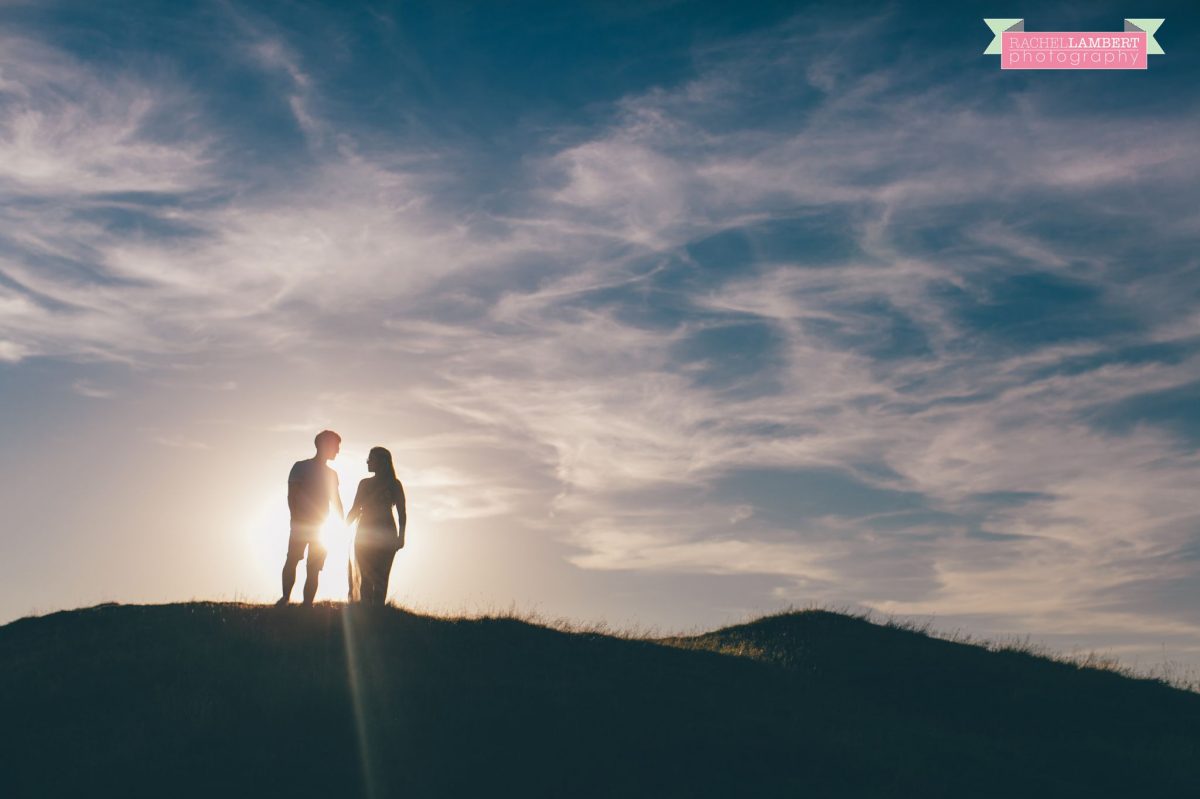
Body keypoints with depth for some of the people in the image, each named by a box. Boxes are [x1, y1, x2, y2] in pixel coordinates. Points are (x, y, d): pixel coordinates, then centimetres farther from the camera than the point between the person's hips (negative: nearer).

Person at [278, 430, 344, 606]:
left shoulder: (331, 474, 16)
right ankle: (286, 596, -16)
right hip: (301, 525, -4)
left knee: (314, 568, -2)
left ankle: (307, 605, -2)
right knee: (292, 560, -18)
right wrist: (295, 518, -17)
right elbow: (291, 495, -5)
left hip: (321, 527, 4)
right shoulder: (300, 467, 2)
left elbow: (336, 501, 17)